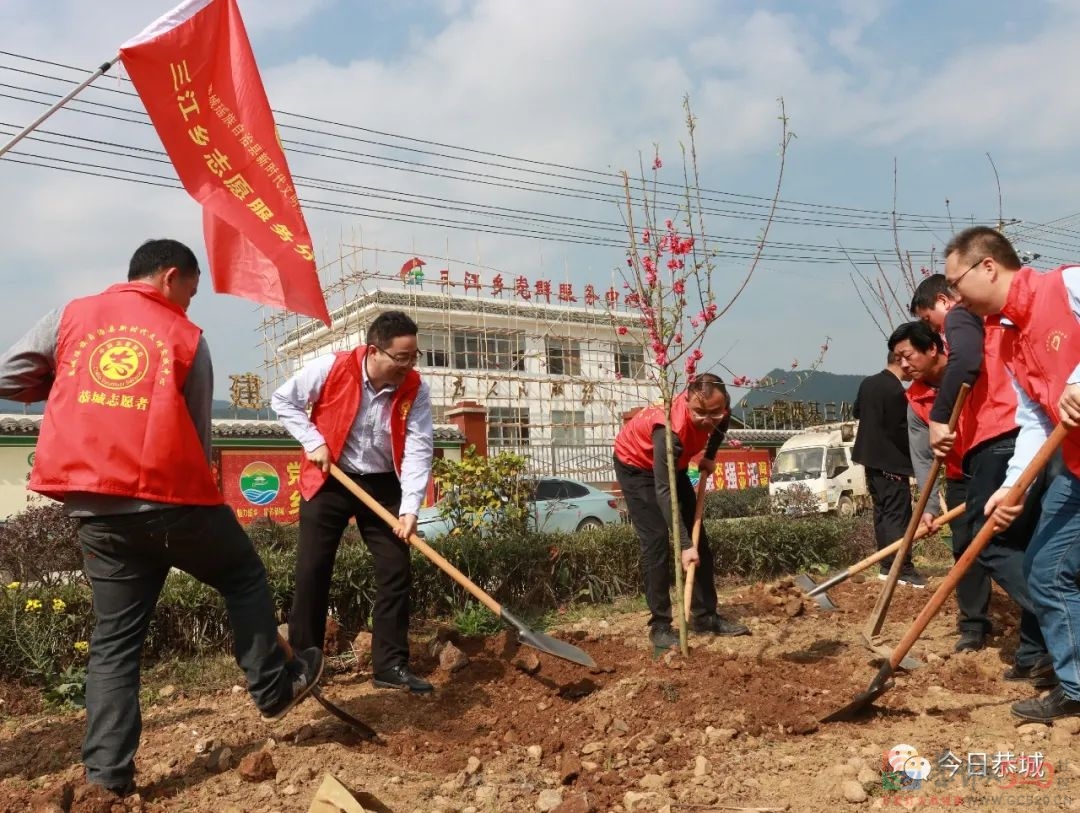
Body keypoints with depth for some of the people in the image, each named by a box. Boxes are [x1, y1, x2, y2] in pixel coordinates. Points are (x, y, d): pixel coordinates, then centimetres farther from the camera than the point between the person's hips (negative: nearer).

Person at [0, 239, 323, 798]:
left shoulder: (72, 316, 11)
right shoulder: (186, 336, 4)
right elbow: (197, 432, 7)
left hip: (95, 509, 4)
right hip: (169, 496, -3)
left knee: (115, 636, 12)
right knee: (245, 579, 19)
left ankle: (108, 768, 11)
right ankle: (274, 688, 27)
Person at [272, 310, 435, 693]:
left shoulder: (416, 389, -12)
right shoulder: (331, 368, -18)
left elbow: (419, 450, -17)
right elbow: (283, 400, -5)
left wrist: (410, 508, -26)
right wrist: (313, 442, -15)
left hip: (383, 484, 2)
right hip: (329, 481, -2)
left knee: (396, 571, -1)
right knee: (312, 571, 1)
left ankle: (391, 665, 9)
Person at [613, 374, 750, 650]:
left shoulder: (718, 408, -23)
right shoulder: (671, 429, -42)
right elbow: (664, 492, -42)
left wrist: (709, 457, 0)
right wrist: (684, 546, -44)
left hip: (672, 463, 7)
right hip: (636, 464, -7)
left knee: (698, 535, 4)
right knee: (656, 540, -15)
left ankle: (705, 615, 13)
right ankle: (659, 625, -8)